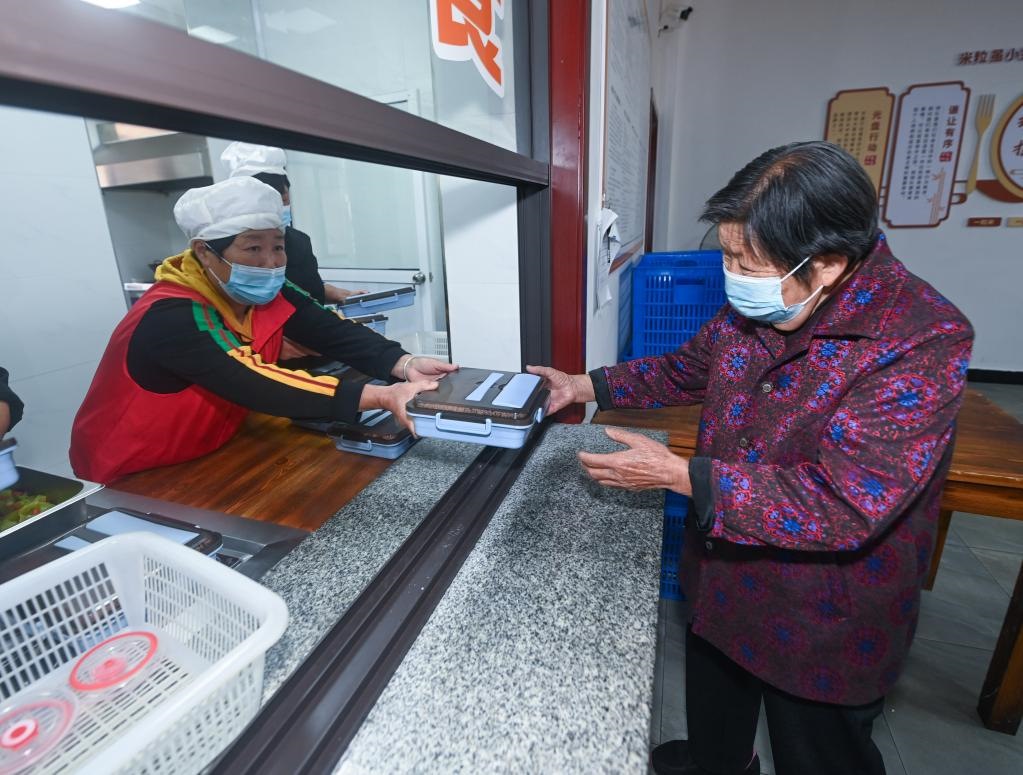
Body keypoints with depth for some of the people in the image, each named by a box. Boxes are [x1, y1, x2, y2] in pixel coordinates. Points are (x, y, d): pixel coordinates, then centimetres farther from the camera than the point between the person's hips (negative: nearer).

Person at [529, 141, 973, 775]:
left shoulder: (923, 343, -29)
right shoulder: (755, 304, -9)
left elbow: (845, 506, -32)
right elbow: (688, 369, 8)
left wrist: (678, 475, -31)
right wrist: (586, 386, 1)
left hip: (825, 621, -6)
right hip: (723, 576, 7)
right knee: (714, 701, 33)